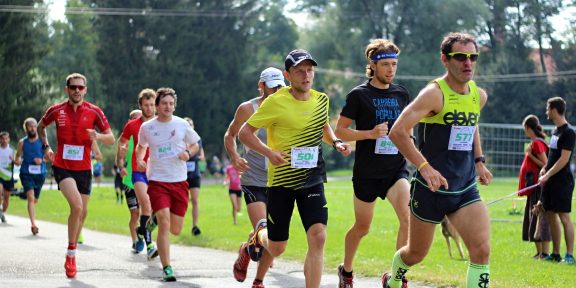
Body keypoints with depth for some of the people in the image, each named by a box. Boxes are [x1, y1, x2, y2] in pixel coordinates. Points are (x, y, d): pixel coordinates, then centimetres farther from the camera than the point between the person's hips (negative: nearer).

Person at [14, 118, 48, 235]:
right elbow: (18, 157, 10)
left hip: (40, 173, 1)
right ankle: (33, 224, -27)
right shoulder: (22, 142, 4)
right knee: (30, 198, -19)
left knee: (35, 200, 12)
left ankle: (33, 224, 39)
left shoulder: (42, 141, 2)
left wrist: (41, 160, -14)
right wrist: (17, 161, -14)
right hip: (26, 173, -1)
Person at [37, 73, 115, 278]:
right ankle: (71, 252, -10)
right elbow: (40, 126, 19)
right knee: (77, 206, -23)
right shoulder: (56, 111, -1)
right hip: (62, 167, -2)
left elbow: (111, 139, 0)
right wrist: (46, 147, 5)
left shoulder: (94, 112, -2)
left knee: (83, 212, 10)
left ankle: (72, 253, 31)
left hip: (83, 169, 3)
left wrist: (97, 136, -21)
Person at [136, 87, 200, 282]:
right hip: (157, 181, -2)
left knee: (176, 229, 5)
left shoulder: (182, 125, 2)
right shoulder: (147, 127, 2)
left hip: (179, 181, 2)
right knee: (164, 223, -17)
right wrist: (139, 160, 2)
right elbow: (141, 146, 22)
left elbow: (195, 145, 15)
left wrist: (188, 153, -7)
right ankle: (166, 268, -13)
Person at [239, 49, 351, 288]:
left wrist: (335, 142, 4)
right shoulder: (276, 103, -12)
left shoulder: (321, 100, 3)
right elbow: (244, 132, -6)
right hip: (281, 179, -3)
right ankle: (260, 233, 45)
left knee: (318, 236, -17)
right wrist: (269, 152, -21)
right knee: (277, 248, 7)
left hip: (312, 179, 3)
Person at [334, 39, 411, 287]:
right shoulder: (359, 95, -5)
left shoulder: (402, 94, 8)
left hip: (396, 169, 3)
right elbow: (339, 130, -5)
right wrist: (370, 133, -17)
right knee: (362, 227, 10)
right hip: (367, 172, -3)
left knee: (408, 217, -21)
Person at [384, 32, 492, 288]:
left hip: (466, 190, 5)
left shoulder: (479, 96, 5)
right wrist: (425, 167, -32)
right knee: (417, 253, 13)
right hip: (431, 188, -5)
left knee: (481, 250, -16)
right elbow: (397, 131, -24)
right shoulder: (435, 93, -16)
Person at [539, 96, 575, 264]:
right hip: (550, 180, 9)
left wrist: (547, 176, -18)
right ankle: (555, 254, 14)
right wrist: (544, 169, 7)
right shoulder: (555, 131, 15)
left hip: (562, 180, -9)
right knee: (551, 215, 9)